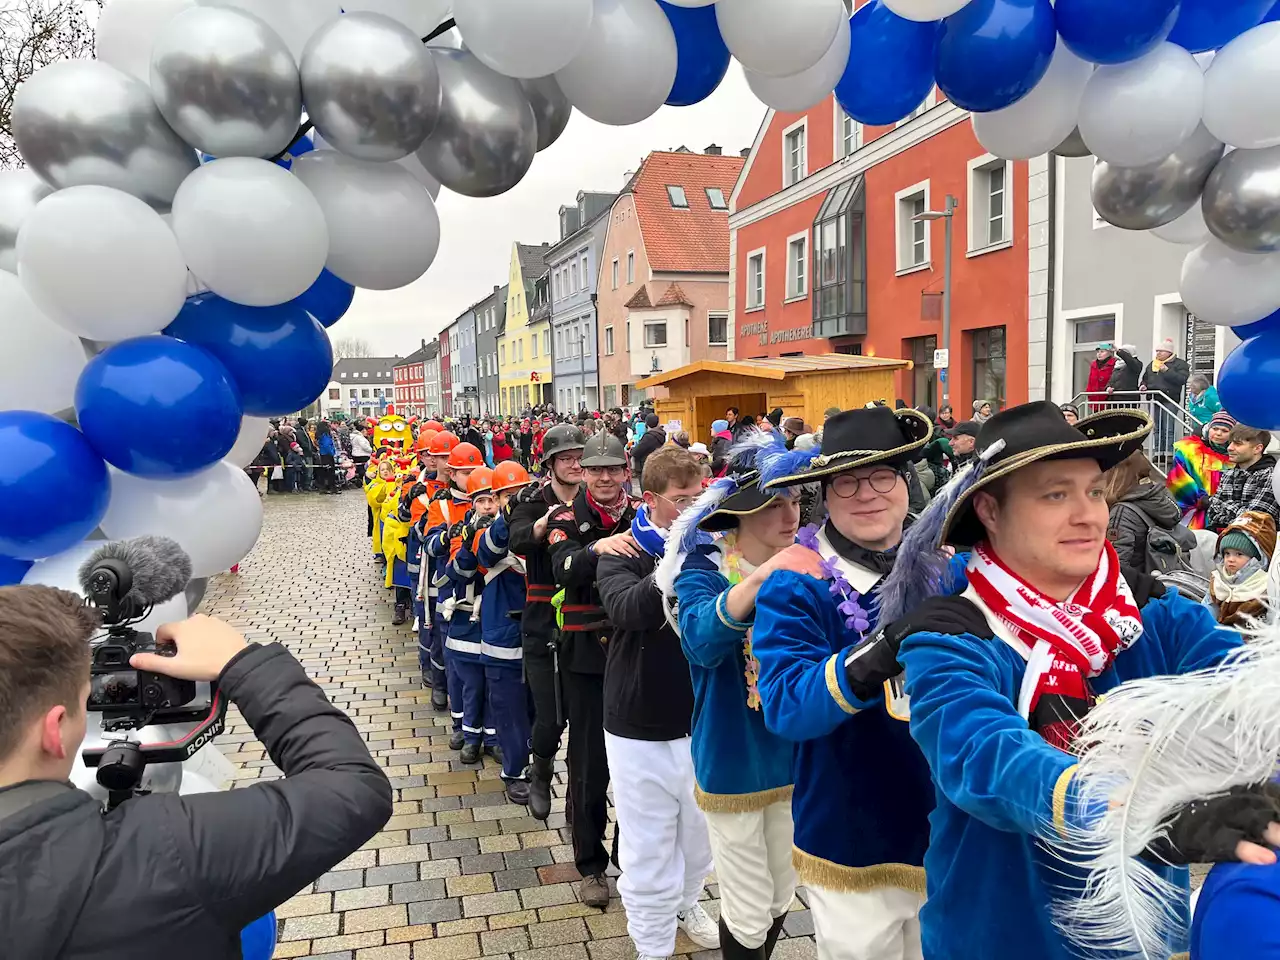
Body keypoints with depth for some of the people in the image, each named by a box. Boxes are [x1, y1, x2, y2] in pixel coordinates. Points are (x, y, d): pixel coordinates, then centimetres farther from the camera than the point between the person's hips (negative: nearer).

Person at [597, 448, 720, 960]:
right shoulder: (624, 552, -10)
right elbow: (625, 608, -30)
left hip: (703, 717, 4)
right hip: (641, 724, -3)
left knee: (700, 831, 22)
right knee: (647, 845, 8)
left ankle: (686, 902, 50)